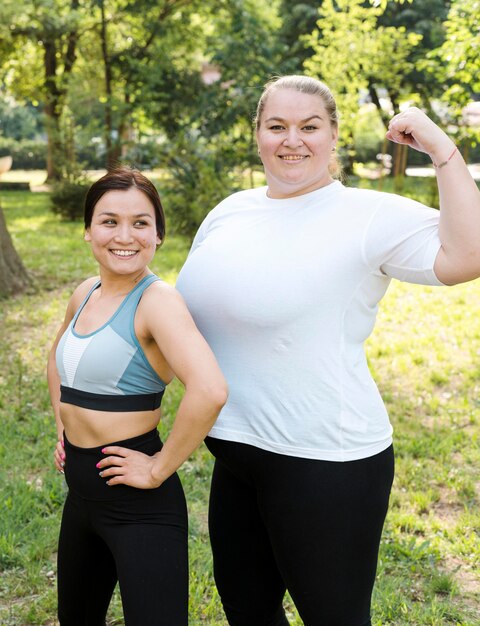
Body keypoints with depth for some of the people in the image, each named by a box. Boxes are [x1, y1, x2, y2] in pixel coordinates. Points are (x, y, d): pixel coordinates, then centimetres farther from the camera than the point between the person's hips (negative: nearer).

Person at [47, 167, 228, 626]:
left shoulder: (156, 300, -19)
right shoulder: (85, 294, 4)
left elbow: (209, 390, -35)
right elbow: (58, 356, 26)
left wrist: (160, 469, -24)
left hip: (138, 504, -8)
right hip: (81, 492, 8)